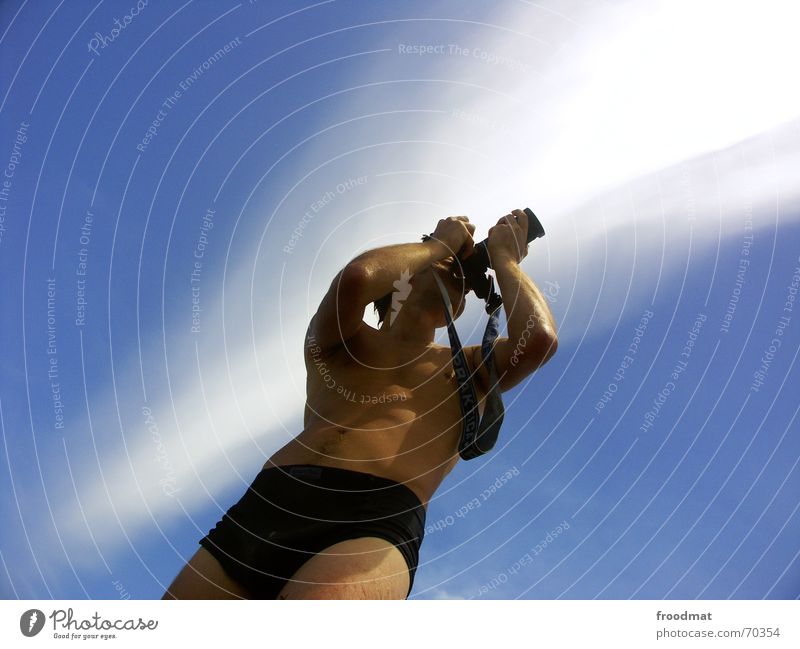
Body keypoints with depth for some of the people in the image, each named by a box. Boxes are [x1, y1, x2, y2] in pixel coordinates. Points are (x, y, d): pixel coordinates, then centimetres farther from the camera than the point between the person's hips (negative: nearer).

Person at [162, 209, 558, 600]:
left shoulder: (465, 369, 25)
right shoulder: (344, 341, 23)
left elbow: (539, 338, 4)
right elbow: (355, 278, -1)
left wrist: (503, 258, 21)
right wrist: (439, 243, 16)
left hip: (377, 519, -2)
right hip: (270, 502, 3)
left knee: (317, 598, -36)